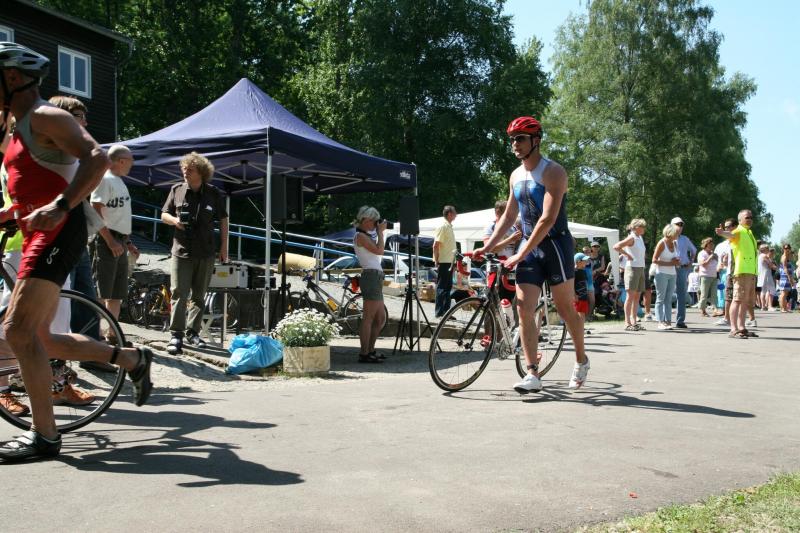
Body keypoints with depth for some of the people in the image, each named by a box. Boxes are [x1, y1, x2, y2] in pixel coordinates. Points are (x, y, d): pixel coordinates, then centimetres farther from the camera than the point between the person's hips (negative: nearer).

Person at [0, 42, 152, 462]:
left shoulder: (45, 116, -7)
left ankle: (44, 435, -9)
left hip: (57, 234, -10)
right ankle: (133, 359, 20)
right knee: (39, 339, 10)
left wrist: (60, 207, -32)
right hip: (37, 236, 10)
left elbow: (97, 158, -23)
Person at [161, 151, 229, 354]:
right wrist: (174, 220, -11)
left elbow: (223, 220, 11)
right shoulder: (177, 190, 5)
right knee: (179, 294, -8)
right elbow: (164, 215, 13)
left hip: (205, 253, 1)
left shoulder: (213, 193, 3)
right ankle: (176, 335, -6)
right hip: (181, 251, -1)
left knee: (199, 296, 9)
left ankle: (193, 332, 21)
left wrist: (224, 246, 7)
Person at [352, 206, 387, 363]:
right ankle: (364, 354, -3)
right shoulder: (360, 236, -8)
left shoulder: (366, 236, 22)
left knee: (381, 318, 14)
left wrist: (380, 233, 18)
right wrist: (380, 232, -6)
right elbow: (379, 250, -16)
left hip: (376, 277, 10)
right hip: (371, 276, -10)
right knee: (369, 318, -7)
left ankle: (370, 350, 22)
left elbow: (379, 252, 22)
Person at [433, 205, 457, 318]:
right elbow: (436, 246, -18)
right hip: (443, 262, -9)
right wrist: (437, 261, -18)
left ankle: (446, 311, 17)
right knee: (442, 288, -4)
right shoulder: (443, 227, -14)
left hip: (449, 262, 9)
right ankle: (439, 313, 0)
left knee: (448, 287, 12)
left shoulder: (449, 226, 15)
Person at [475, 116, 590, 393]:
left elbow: (548, 219, -21)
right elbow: (508, 217, 16)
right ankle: (533, 375, -4)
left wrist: (521, 254, -23)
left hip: (554, 244, -6)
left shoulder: (552, 172, -12)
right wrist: (486, 248, 6)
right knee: (524, 309, -5)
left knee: (566, 308, 4)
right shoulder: (515, 176, 11)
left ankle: (581, 360, 26)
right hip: (528, 247, 6)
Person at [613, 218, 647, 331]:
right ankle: (627, 323, -8)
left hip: (641, 268, 8)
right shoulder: (631, 238, -9)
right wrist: (627, 255, -15)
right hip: (632, 268, -8)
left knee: (637, 296, 8)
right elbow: (616, 246, -21)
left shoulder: (640, 238, 15)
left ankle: (634, 321, 12)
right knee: (630, 295, -9)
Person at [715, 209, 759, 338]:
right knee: (738, 299, -13)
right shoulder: (739, 232, -7)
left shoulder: (750, 233, 21)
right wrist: (723, 233, -51)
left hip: (751, 272, 9)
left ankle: (741, 328, 19)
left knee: (746, 301, 12)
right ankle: (734, 330, -17)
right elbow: (731, 235, -31)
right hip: (742, 271, -9)